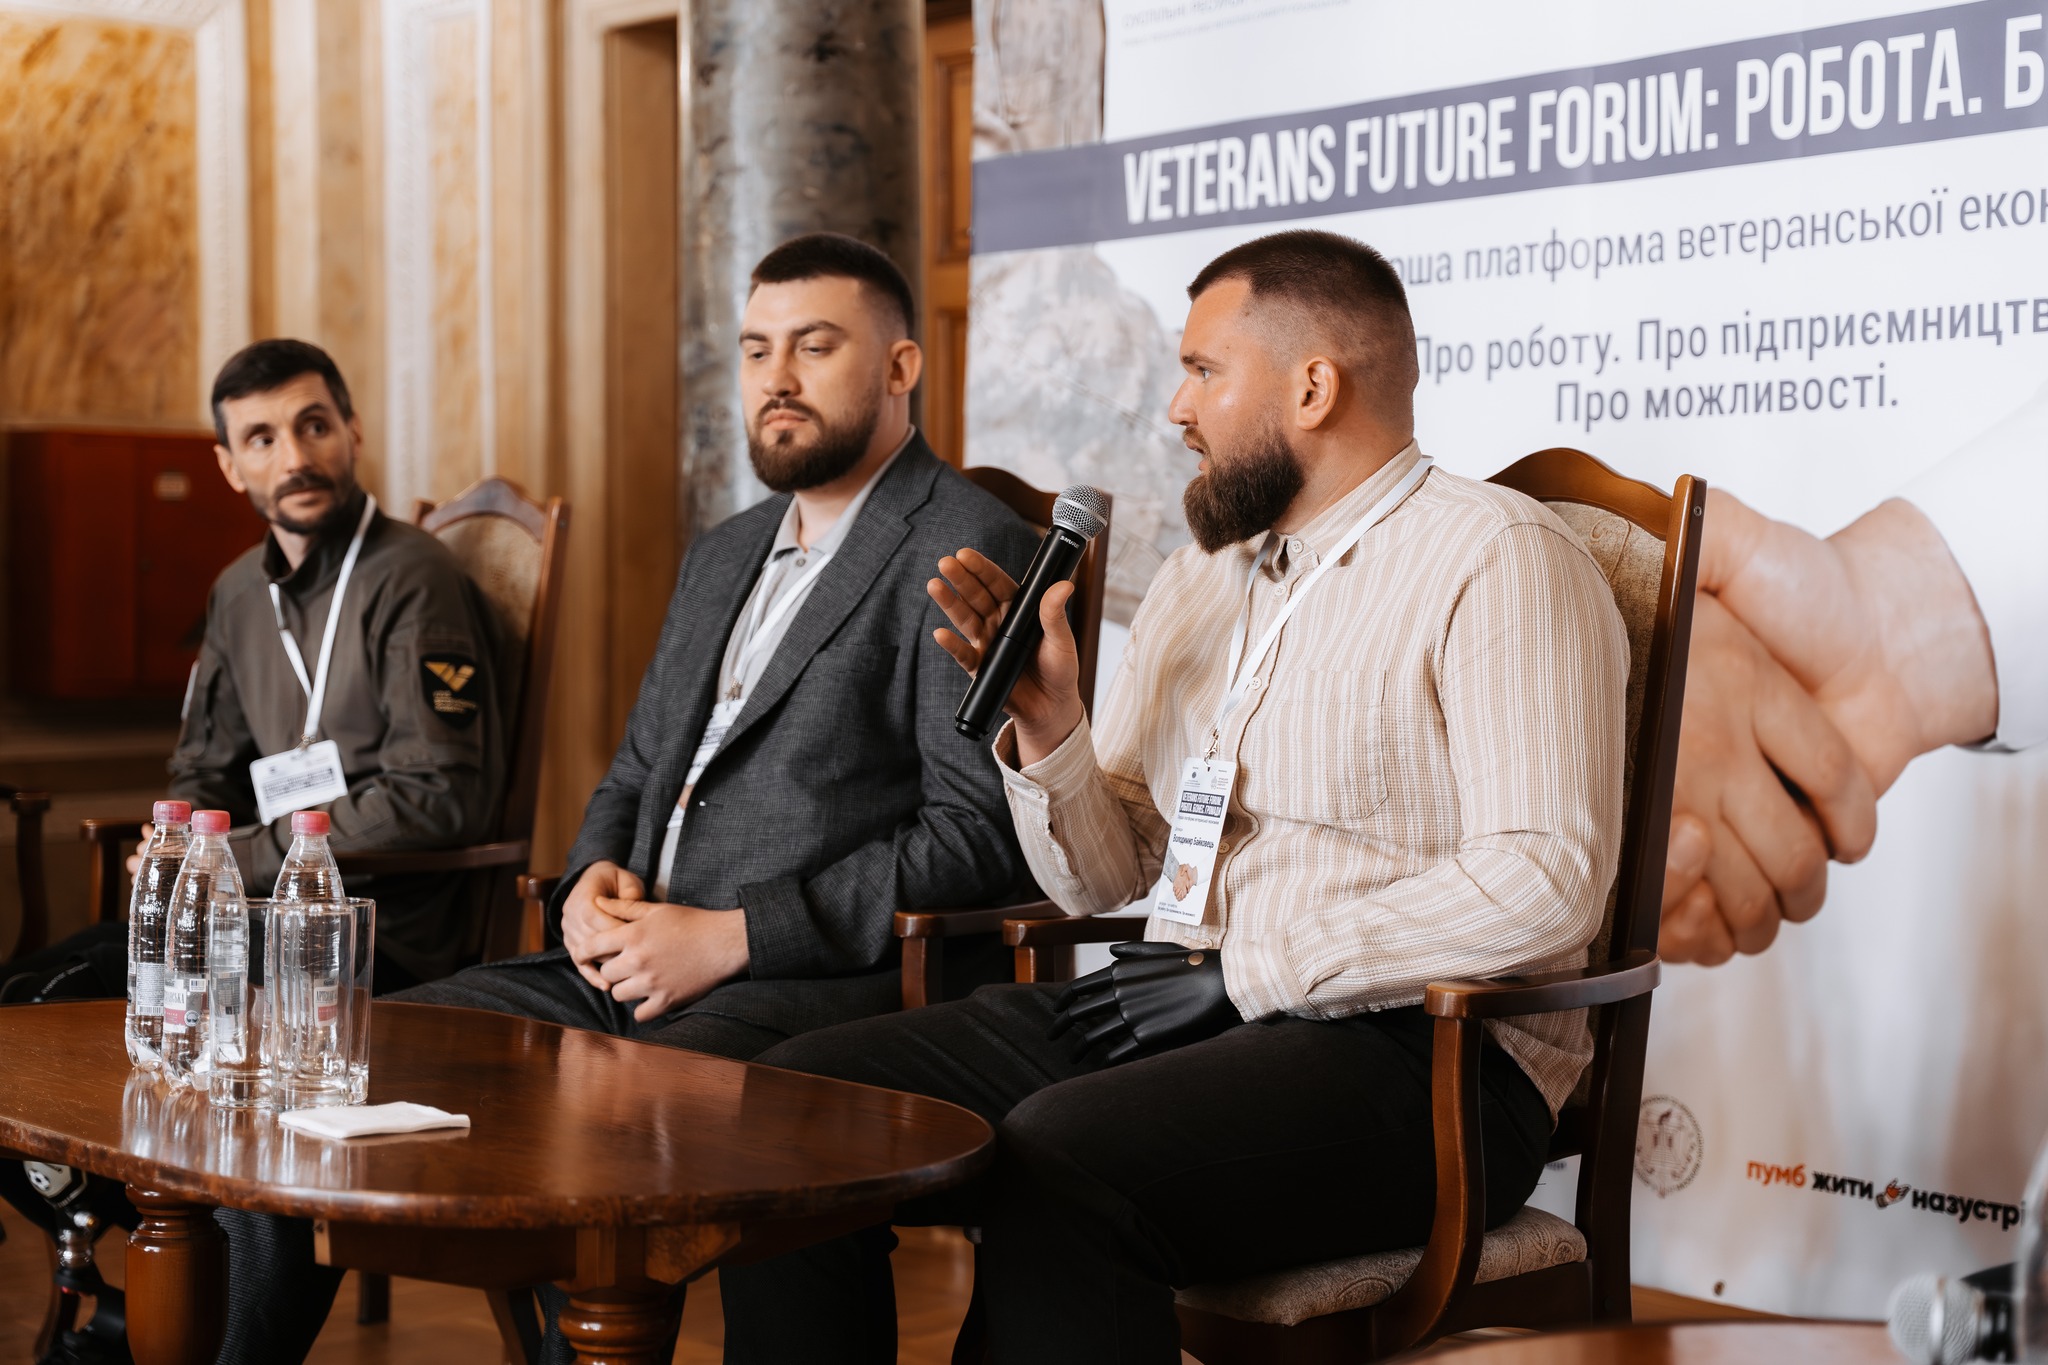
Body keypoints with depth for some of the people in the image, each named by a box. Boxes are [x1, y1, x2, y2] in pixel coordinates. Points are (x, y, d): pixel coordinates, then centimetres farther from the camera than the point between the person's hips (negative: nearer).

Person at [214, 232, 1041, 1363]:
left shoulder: (972, 552, -5)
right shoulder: (720, 556, 23)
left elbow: (981, 836, -13)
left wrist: (727, 936, -17)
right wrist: (594, 882, 3)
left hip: (818, 985, -8)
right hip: (630, 970, 8)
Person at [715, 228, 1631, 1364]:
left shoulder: (1496, 560, -5)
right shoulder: (1195, 580, 19)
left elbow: (1545, 885, -17)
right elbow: (1100, 878, 20)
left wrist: (1245, 971, -16)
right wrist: (1043, 719, 0)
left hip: (1413, 1052, -7)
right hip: (1169, 1011, 8)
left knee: (1053, 1166, -34)